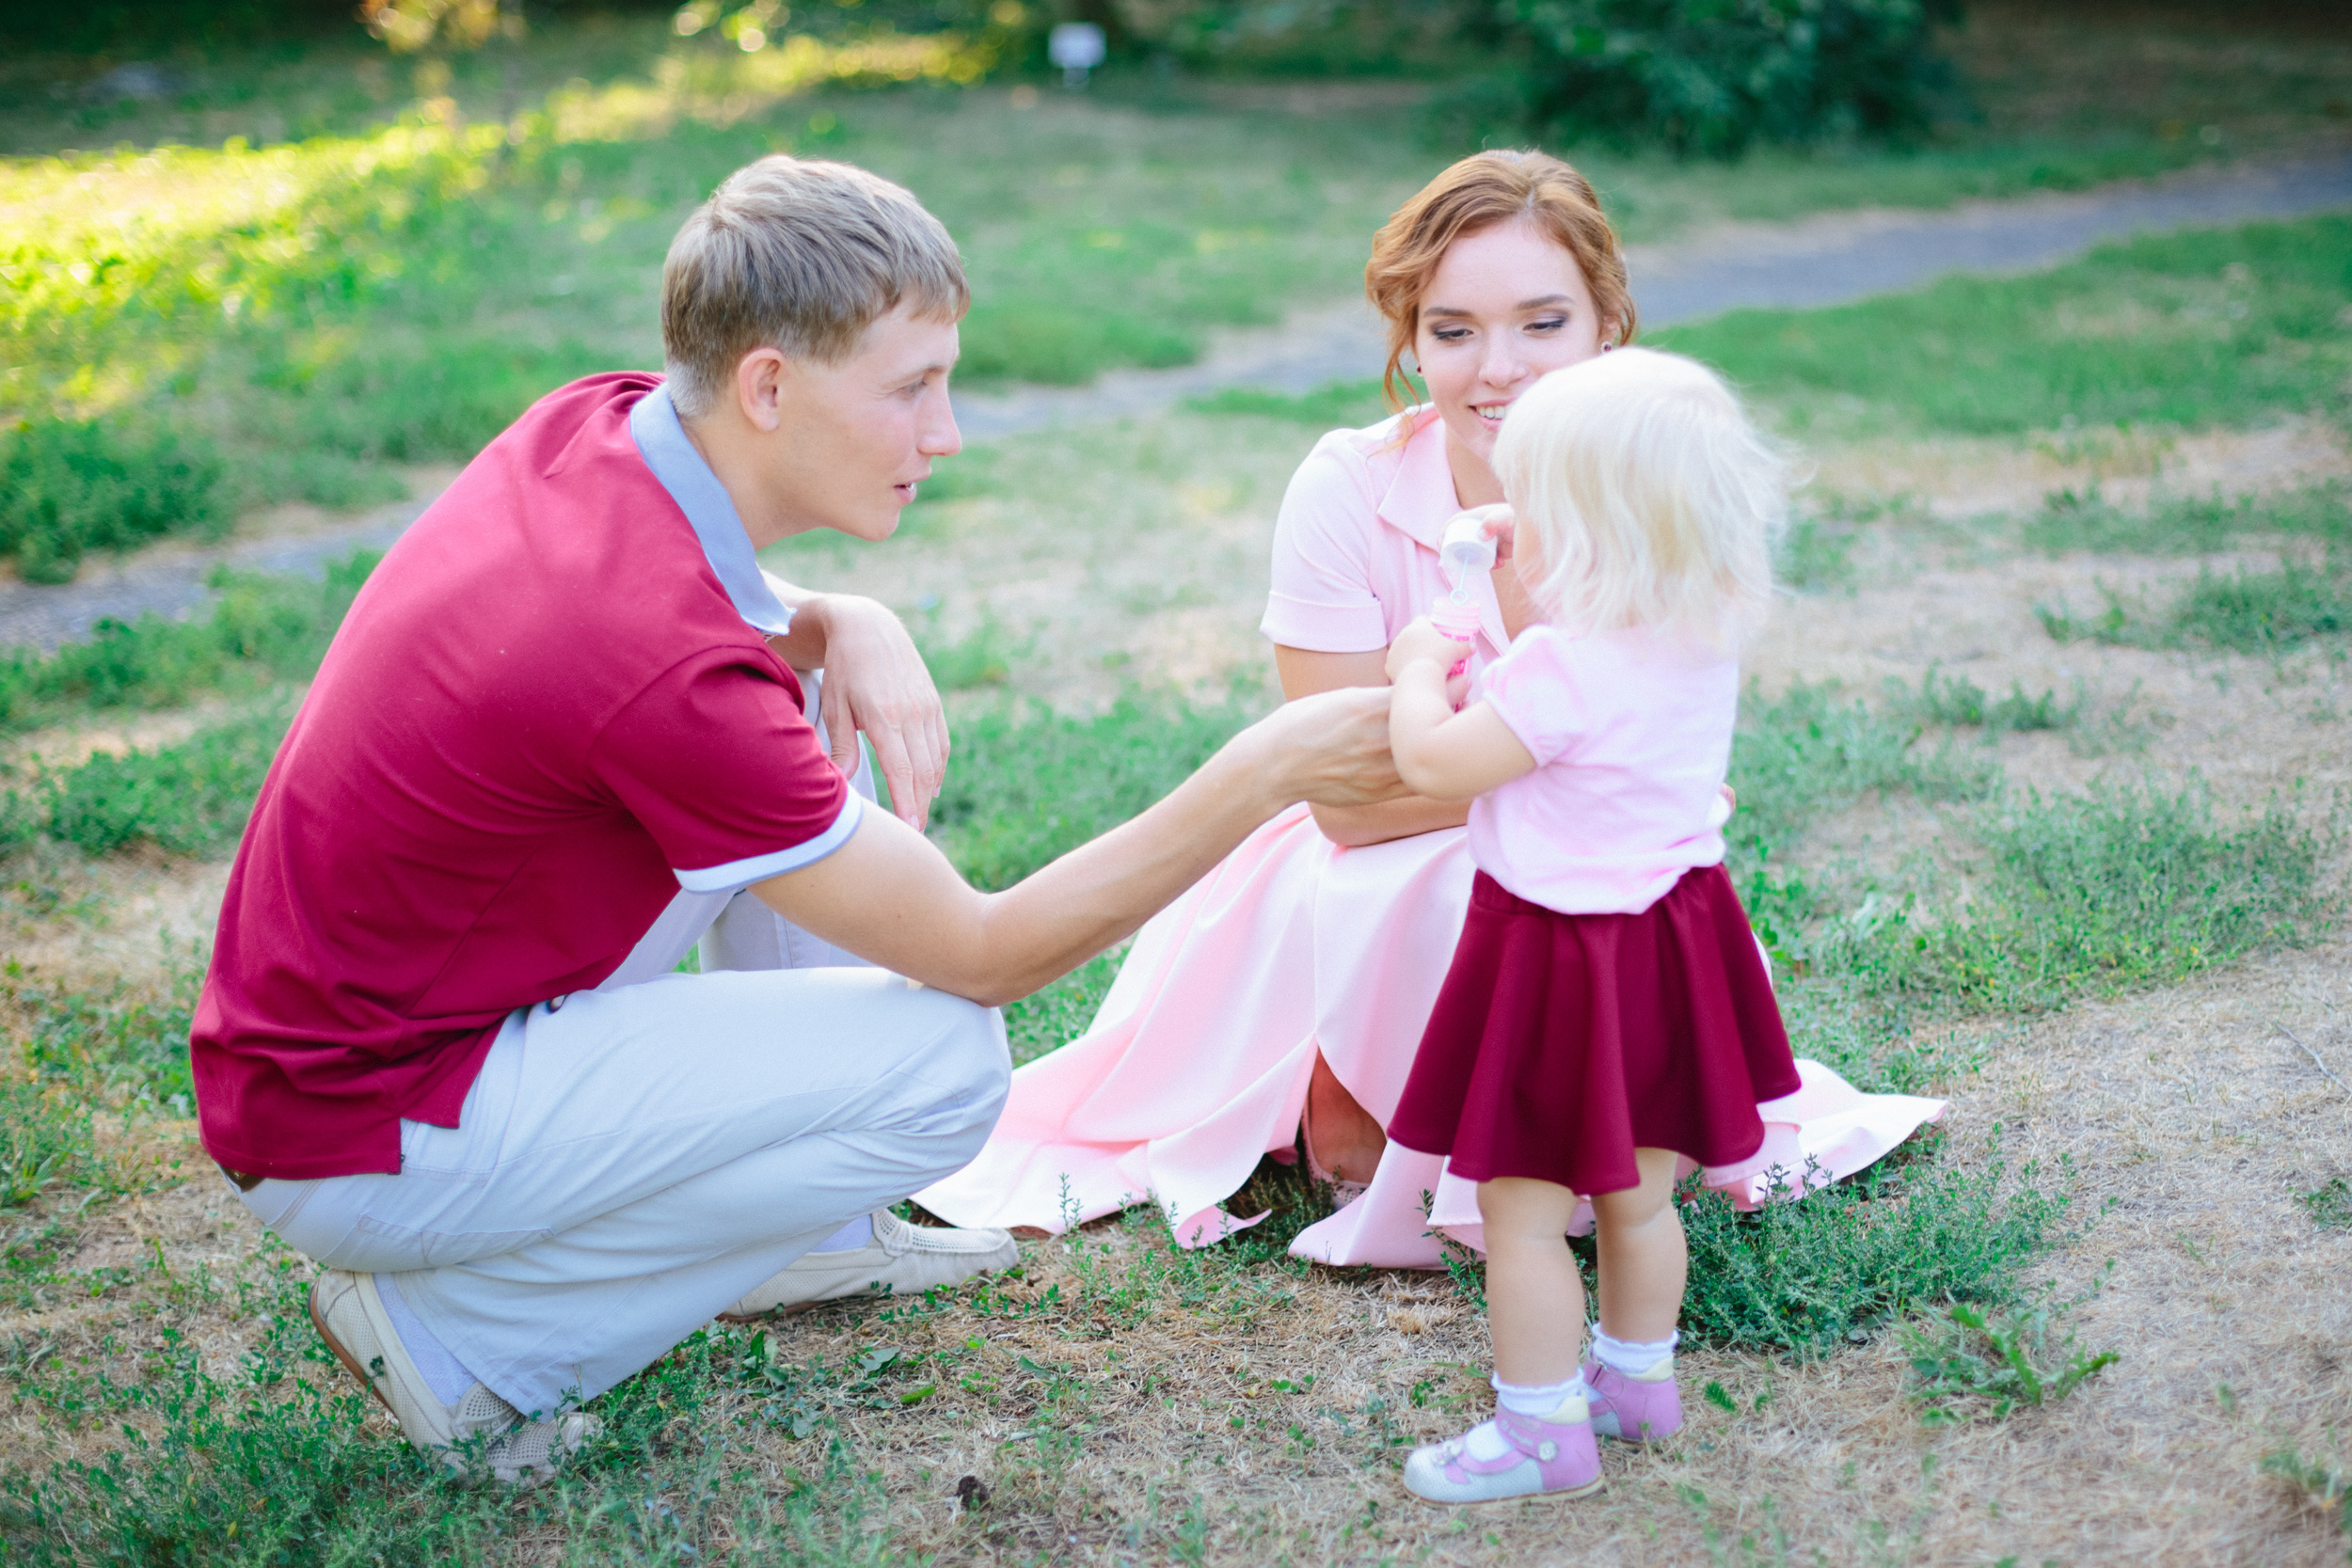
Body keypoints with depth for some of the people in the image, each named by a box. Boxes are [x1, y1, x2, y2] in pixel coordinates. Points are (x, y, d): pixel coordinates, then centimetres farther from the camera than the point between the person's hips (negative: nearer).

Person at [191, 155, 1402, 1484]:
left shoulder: (595, 424, -7)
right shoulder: (659, 663, -30)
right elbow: (984, 955, -20)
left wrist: (847, 625, -6)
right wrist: (1268, 771, -20)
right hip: (356, 1147, -9)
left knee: (814, 696, 10)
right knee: (946, 1061, -15)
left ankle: (800, 1223, 17)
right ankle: (461, 1326, -4)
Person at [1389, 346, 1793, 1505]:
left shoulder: (1566, 667, -28)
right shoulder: (1706, 635, -3)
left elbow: (1432, 763, -19)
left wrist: (1419, 667, -2)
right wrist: (1535, 585, 22)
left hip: (1566, 953, -9)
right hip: (1672, 922, 9)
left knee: (1522, 1209, 5)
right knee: (1637, 1193, 23)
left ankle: (1542, 1427, 14)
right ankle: (1638, 1378, 38)